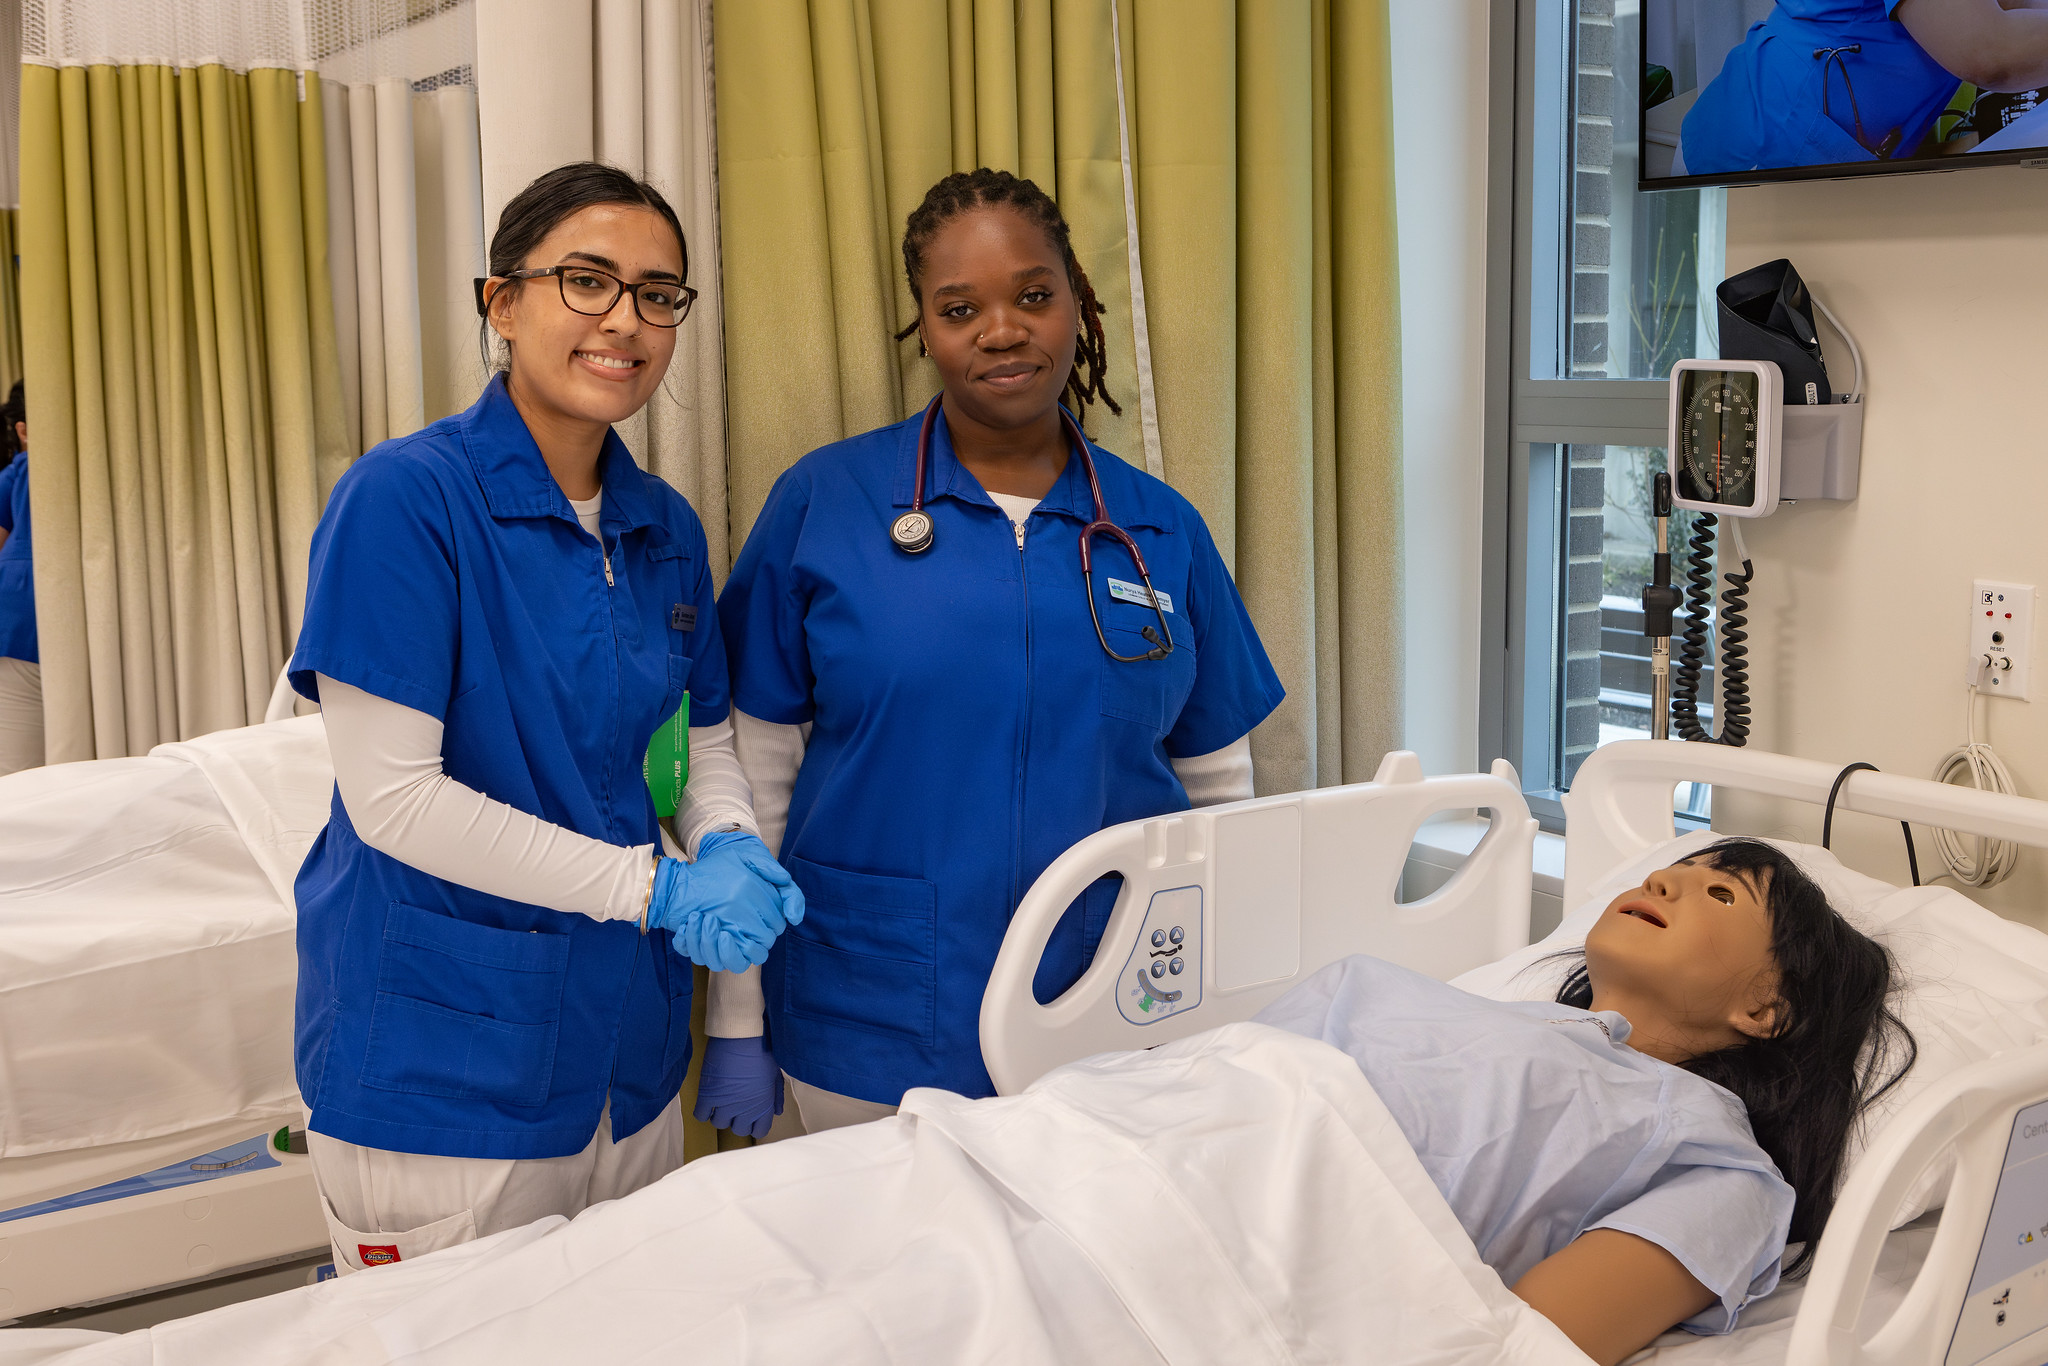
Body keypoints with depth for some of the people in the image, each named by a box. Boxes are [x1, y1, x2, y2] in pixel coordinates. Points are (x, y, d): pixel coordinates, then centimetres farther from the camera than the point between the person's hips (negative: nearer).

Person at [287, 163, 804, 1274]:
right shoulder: (404, 497, -15)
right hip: (438, 1060, -6)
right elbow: (391, 796, -20)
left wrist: (730, 849, -9)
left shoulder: (664, 528, 6)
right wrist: (654, 886, -19)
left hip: (625, 1047, 7)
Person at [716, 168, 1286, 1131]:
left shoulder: (1164, 532, 4)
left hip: (1115, 1041, 2)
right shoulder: (823, 502, -2)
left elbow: (1220, 787, 11)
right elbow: (757, 768, 0)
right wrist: (739, 1029, 0)